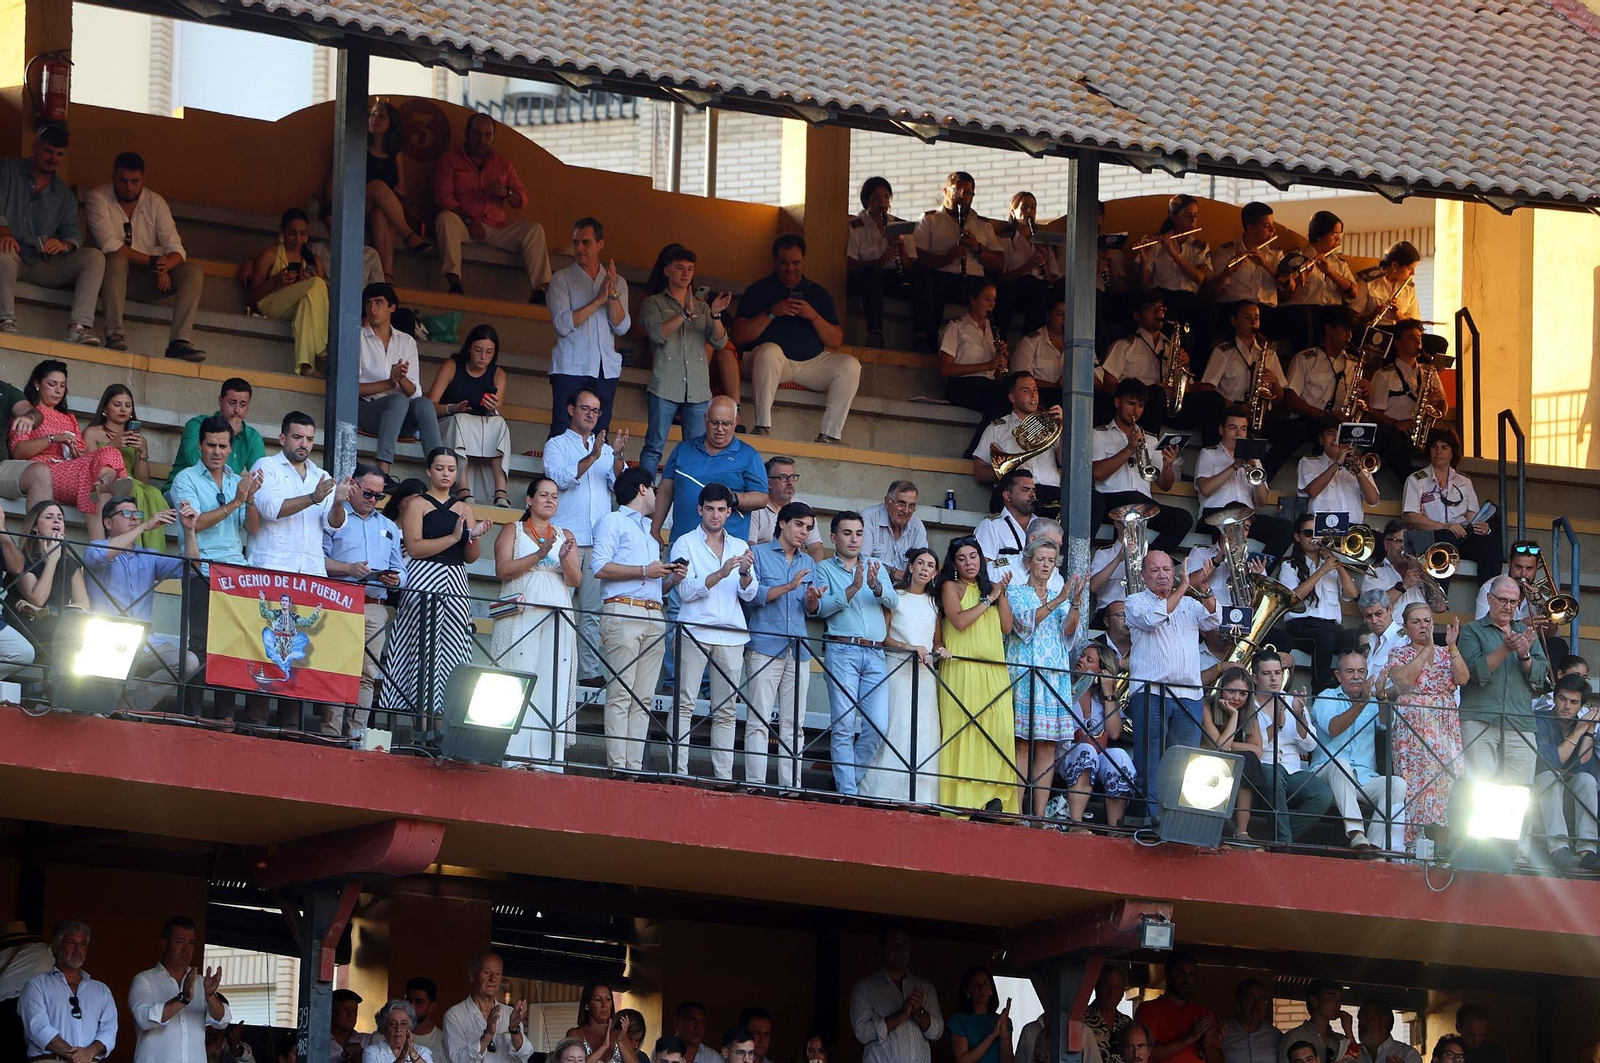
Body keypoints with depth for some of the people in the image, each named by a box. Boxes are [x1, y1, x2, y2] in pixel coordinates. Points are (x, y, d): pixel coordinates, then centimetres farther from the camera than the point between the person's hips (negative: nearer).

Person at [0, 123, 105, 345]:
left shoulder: (64, 194, 19)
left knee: (94, 257, -17)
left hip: (43, 267, 4)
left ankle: (79, 327, -34)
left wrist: (65, 244, -18)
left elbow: (73, 233, 8)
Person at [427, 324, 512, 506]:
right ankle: (463, 489, -49)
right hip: (448, 427, -2)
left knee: (499, 423, -28)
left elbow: (498, 413, -6)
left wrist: (493, 410, -30)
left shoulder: (498, 375, 6)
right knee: (461, 420, -34)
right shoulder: (451, 366, -2)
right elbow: (430, 405, -9)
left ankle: (501, 490, -42)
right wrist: (452, 408, -29)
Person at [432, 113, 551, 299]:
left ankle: (539, 289, -28)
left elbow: (523, 200, 14)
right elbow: (443, 197, -4)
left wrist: (507, 193, -11)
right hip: (464, 226, -4)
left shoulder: (503, 163, 20)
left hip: (496, 227, 4)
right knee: (445, 218, -36)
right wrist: (468, 220, -18)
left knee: (534, 230, -16)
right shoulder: (449, 160, 9)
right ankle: (454, 282, -48)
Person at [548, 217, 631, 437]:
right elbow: (562, 324, -9)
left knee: (599, 435, -1)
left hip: (606, 370, 3)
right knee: (561, 433, -9)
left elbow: (622, 328, 4)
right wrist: (599, 300, -11)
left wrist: (613, 294, -11)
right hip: (570, 368, -3)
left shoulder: (618, 283, 14)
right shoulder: (562, 280, 5)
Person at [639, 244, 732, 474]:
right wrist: (685, 314, -21)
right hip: (666, 386, -4)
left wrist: (715, 316, -11)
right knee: (654, 447, -6)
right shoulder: (654, 303, 8)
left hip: (698, 389, 4)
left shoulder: (702, 307, 18)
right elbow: (657, 333, -11)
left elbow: (719, 342, 7)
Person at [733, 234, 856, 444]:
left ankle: (829, 435, -23)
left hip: (811, 362, 4)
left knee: (850, 365, -19)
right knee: (770, 351, -38)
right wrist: (772, 313, -13)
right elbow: (739, 336, -4)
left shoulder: (818, 293, 15)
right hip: (772, 363, -4)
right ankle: (762, 426, -38)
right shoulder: (758, 290, 7)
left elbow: (836, 341, 8)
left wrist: (814, 316, -9)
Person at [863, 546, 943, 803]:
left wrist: (940, 649, -2)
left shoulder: (933, 603, 18)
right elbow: (882, 637, -3)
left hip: (925, 674, 5)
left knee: (924, 733, -3)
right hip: (897, 667, -5)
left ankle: (918, 798, -4)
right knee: (896, 729, -13)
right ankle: (888, 793, -14)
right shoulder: (896, 596, 3)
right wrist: (909, 648, -17)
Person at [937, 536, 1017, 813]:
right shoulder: (951, 587, 8)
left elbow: (1007, 627, 12)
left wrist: (1002, 594, 4)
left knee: (1000, 728, -10)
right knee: (963, 730, -11)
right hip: (962, 668, -4)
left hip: (994, 672, 4)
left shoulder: (990, 588, 21)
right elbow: (960, 620, -9)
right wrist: (989, 599, -1)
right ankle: (960, 800, -14)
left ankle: (994, 799, -13)